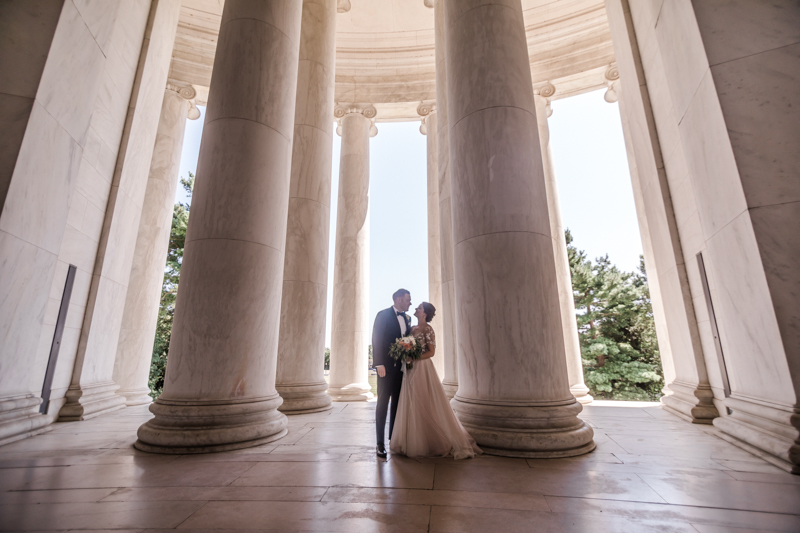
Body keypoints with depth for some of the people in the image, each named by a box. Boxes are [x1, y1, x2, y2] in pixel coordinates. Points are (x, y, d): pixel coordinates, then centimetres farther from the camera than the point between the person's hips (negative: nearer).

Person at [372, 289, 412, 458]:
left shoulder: (407, 318, 13)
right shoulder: (383, 315, -6)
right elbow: (377, 340, -11)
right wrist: (379, 364, -17)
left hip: (402, 366, 6)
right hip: (387, 366, -6)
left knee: (397, 403, 12)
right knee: (383, 403, 1)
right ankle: (380, 443, 8)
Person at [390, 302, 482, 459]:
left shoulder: (427, 329, -10)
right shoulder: (412, 328, 12)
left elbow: (431, 352, -14)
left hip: (422, 368, -8)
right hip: (411, 370, 8)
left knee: (425, 406, 0)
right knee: (412, 406, 12)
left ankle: (431, 443, 14)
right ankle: (413, 441, 23)